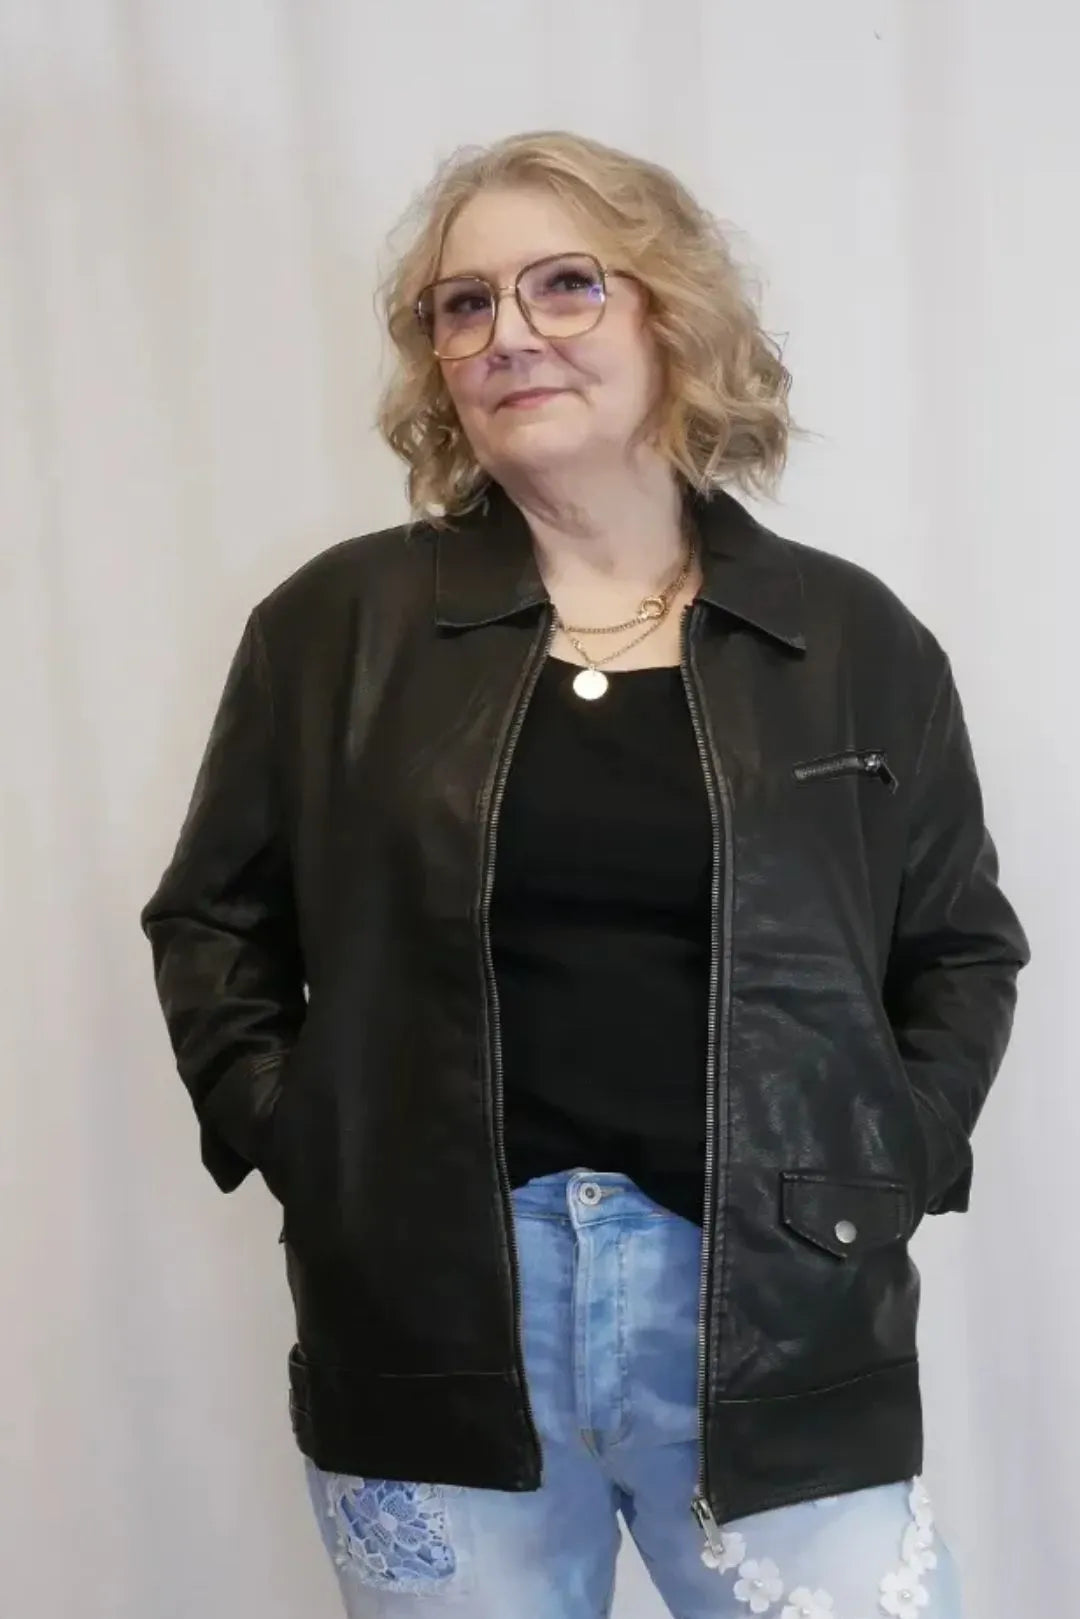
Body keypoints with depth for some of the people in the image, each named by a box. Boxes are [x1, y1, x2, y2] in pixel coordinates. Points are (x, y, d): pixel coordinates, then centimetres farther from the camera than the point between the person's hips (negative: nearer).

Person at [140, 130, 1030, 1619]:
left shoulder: (851, 638, 5)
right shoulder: (340, 624, 3)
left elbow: (963, 946, 12)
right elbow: (212, 919, 10)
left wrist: (889, 1164, 0)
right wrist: (282, 1133, -2)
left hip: (775, 1317, 0)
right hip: (429, 1314, 0)